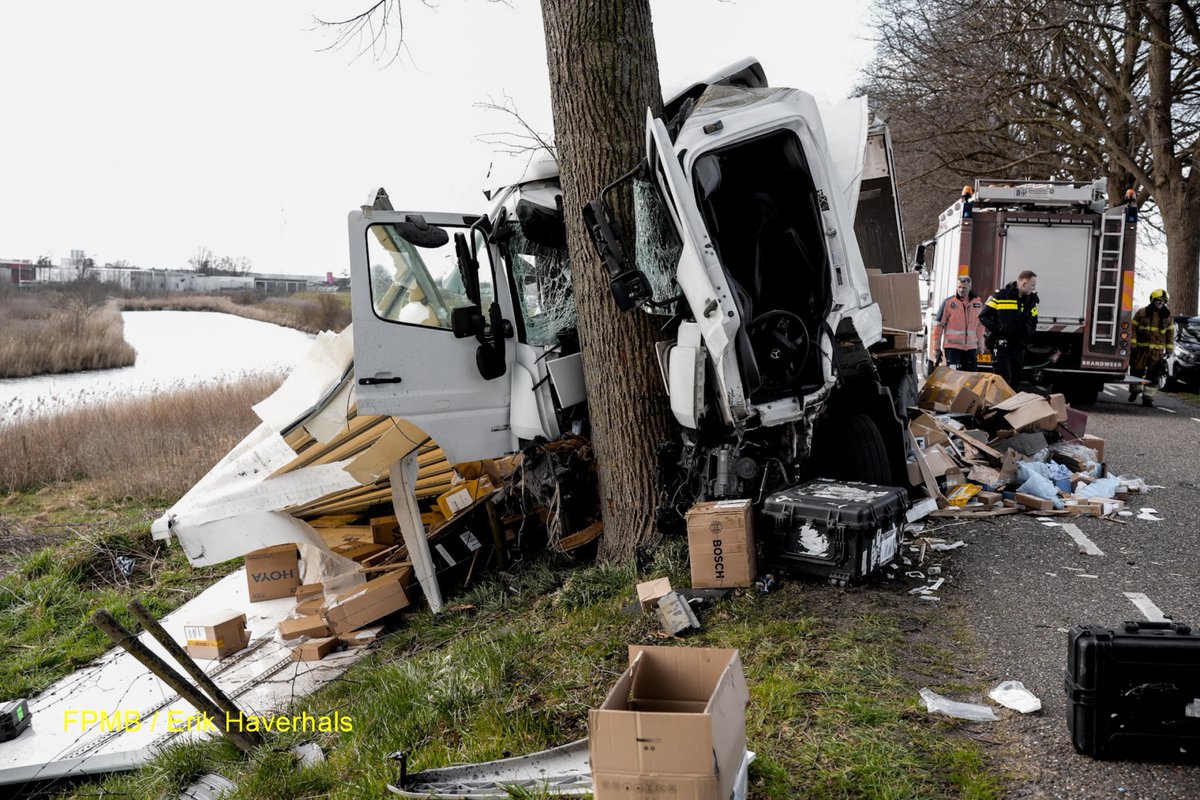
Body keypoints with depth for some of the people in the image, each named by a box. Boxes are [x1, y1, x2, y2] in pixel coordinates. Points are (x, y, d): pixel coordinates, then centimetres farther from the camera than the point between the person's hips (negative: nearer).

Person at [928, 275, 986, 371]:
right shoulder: (948, 302, -6)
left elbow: (980, 324, 19)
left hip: (971, 347, 4)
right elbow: (938, 325, -3)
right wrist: (936, 347, -3)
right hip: (952, 346, -4)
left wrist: (980, 344, 20)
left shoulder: (978, 302, 7)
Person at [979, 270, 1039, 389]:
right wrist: (997, 328, -17)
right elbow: (983, 316, -6)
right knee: (1004, 380, -13)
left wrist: (1028, 332, 3)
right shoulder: (1000, 296, -7)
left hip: (1019, 348, 6)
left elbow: (1033, 322, 24)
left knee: (1015, 382, 10)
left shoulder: (1031, 301, 12)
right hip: (1001, 346, -6)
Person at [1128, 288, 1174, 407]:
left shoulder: (1167, 316, 8)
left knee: (1153, 375, -2)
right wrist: (1133, 344, -6)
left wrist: (1169, 350, 6)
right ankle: (1135, 390, 28)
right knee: (1137, 371, 4)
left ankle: (1148, 398, 2)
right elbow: (1133, 328, 1)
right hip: (1141, 348, -1)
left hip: (1158, 351, 1)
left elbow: (1170, 334, 11)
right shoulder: (1141, 313, 2)